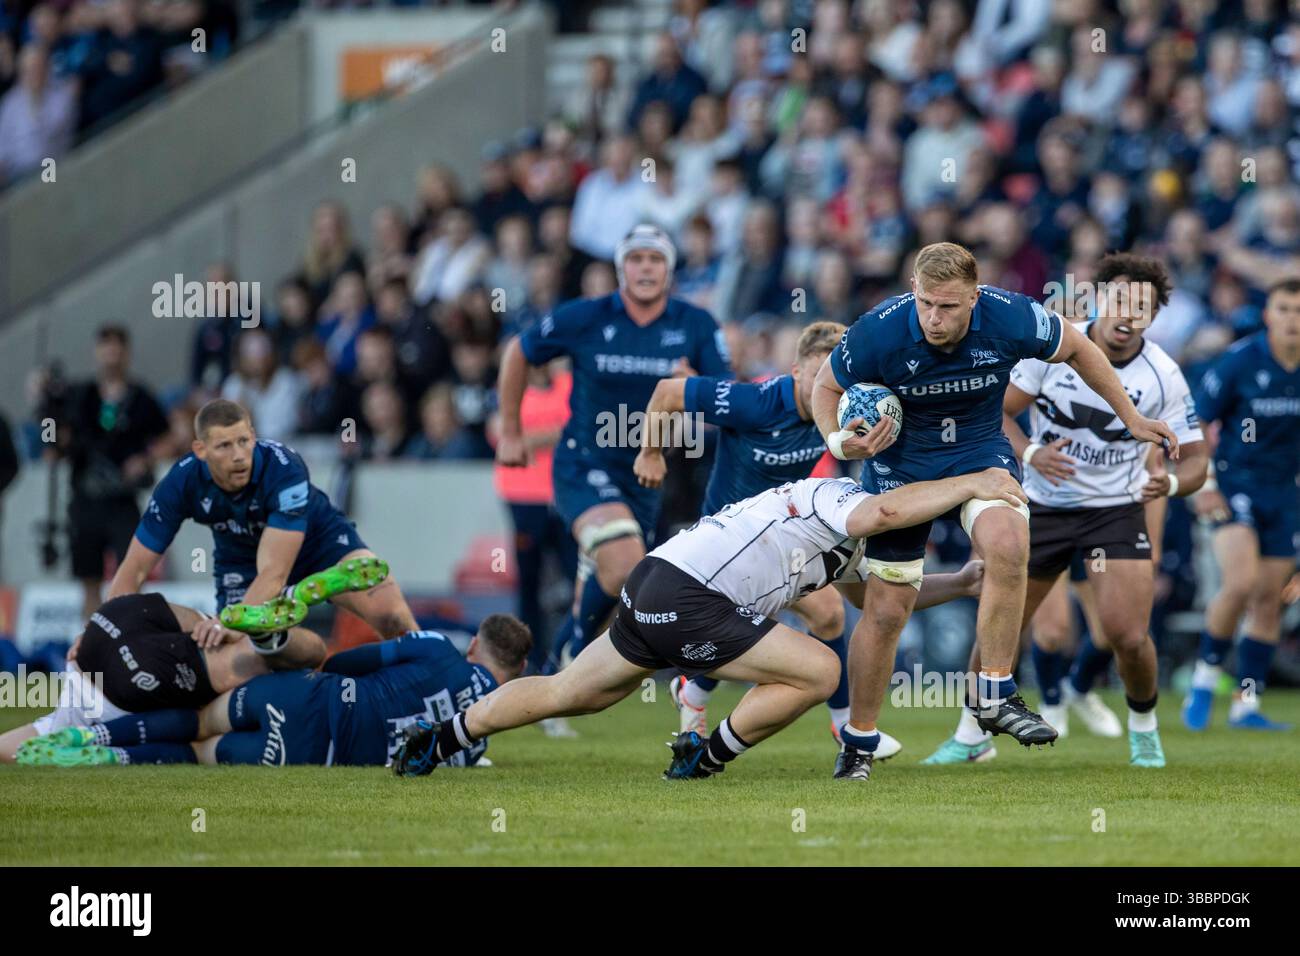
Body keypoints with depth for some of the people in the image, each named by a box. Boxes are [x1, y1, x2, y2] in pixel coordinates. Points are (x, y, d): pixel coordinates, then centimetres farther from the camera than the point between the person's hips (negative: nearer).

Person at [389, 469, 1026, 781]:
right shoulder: (837, 498, -7)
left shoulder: (842, 547, 23)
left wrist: (958, 583, 28)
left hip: (653, 591, 10)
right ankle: (705, 759, -2)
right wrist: (971, 485, -24)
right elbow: (884, 510, -30)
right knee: (818, 671, -12)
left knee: (572, 694, 23)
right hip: (685, 600, -10)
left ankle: (440, 737, 29)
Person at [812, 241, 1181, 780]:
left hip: (979, 448, 1)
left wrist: (1131, 419, 4)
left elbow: (1076, 348, -2)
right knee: (888, 608, -2)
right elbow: (827, 386, -5)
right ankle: (858, 743, 18)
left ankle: (995, 700, -16)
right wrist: (838, 442, -25)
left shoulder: (1010, 319, -24)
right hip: (900, 460, 0)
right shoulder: (878, 333, -27)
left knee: (1007, 545, -30)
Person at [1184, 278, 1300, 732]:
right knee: (1241, 582, -22)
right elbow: (1198, 422, -5)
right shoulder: (1241, 360, -12)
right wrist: (1202, 483, -12)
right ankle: (1205, 677, -3)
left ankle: (1246, 704, 11)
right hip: (1235, 483, -4)